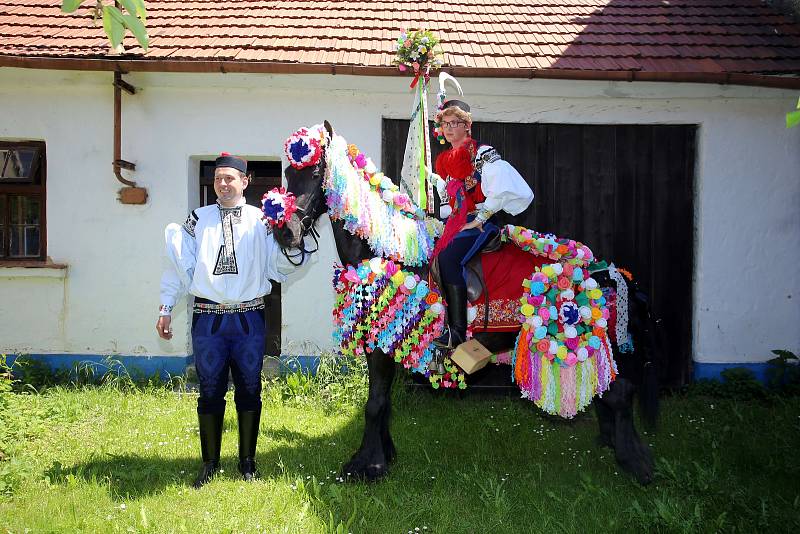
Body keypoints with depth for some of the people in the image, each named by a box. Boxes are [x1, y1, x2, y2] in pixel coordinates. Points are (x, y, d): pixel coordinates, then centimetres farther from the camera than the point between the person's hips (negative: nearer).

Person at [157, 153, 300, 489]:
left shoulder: (261, 221, 5)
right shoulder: (198, 220, 7)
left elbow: (279, 265, 1)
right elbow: (180, 265, 6)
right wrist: (166, 308, 4)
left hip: (249, 319, 0)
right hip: (208, 319, 0)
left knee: (249, 391, 8)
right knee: (210, 392, 7)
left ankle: (247, 462, 23)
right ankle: (210, 463, 22)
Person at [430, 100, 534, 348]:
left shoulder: (483, 154, -7)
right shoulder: (445, 159, 17)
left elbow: (504, 188, -18)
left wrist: (480, 218, -17)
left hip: (480, 222, -8)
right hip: (456, 221, 8)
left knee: (448, 259, -27)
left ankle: (458, 331, -27)